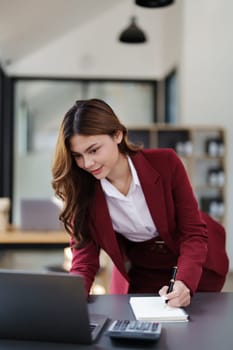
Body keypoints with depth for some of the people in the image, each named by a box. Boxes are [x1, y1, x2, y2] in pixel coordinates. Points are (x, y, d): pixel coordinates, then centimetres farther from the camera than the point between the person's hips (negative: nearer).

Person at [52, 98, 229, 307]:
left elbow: (193, 232, -21)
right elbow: (84, 259, -16)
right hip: (145, 275, 2)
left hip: (198, 267, -1)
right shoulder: (81, 189, -19)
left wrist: (184, 283, -38)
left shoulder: (165, 162, -25)